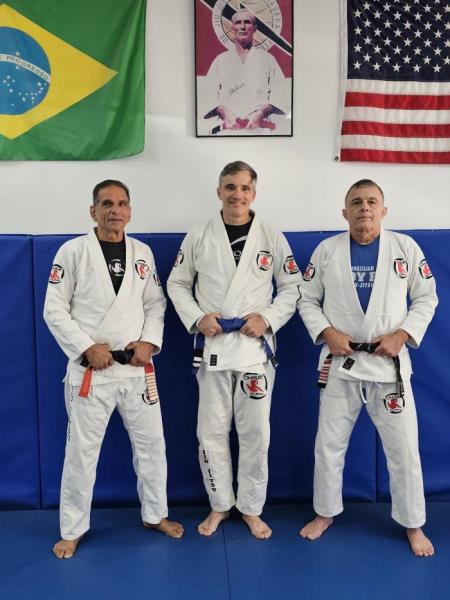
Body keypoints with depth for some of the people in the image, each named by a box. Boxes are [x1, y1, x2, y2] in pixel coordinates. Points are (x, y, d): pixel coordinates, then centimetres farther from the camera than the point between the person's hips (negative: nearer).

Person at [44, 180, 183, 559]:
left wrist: (150, 342, -7)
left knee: (151, 442, 13)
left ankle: (155, 514, 34)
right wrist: (87, 347, -15)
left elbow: (156, 303, 9)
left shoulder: (142, 253, 6)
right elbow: (54, 309, -6)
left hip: (138, 367, 4)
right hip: (91, 368, -3)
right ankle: (73, 529, 26)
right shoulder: (72, 251, -5)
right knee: (81, 450, 7)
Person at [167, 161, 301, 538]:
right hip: (212, 346, 1)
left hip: (255, 346, 0)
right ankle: (220, 505, 28)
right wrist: (196, 319, -8)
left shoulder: (272, 238, 1)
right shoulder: (198, 237, 1)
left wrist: (267, 319, -10)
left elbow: (292, 287, 4)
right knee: (212, 431, 8)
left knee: (255, 432, 7)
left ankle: (251, 508, 26)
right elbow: (177, 284, 7)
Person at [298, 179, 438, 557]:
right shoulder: (327, 249, -1)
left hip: (389, 362, 0)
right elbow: (307, 299, 3)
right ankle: (325, 513, 34)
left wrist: (402, 335, -11)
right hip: (339, 362, 1)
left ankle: (413, 524, 28)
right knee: (329, 444, 12)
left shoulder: (405, 247, -2)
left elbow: (426, 298, 2)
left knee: (403, 448, 7)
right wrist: (327, 333, -12)